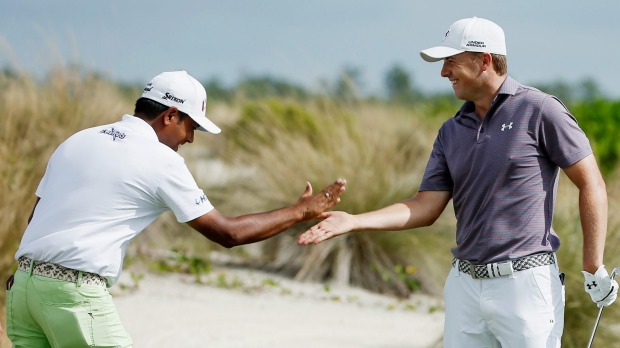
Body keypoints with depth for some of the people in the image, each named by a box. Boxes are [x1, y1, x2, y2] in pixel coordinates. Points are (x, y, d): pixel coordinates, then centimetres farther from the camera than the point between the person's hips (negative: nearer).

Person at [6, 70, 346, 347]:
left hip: (24, 281, 7)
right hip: (74, 290, -7)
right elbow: (226, 233, -1)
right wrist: (300, 211, 8)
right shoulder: (161, 160, -3)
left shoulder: (78, 140, 17)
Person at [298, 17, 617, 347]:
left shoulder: (539, 110, -6)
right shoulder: (452, 131, 12)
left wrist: (594, 270, -8)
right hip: (465, 283, 6)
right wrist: (353, 221, -4)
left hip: (524, 281, -6)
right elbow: (426, 208, 8)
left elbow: (592, 185, -5)